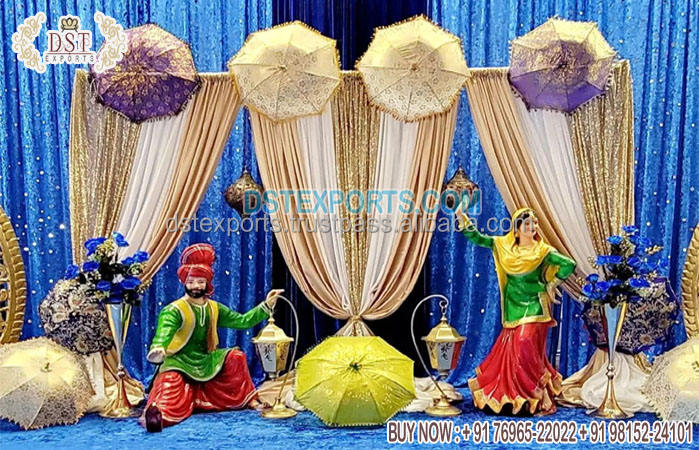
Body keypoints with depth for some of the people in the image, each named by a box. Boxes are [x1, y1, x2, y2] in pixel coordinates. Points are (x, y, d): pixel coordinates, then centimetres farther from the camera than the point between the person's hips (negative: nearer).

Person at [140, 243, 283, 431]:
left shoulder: (214, 308, 7)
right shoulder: (174, 310, -13)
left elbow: (243, 321, 10)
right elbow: (164, 332, -33)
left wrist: (266, 305, -1)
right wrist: (158, 349, -58)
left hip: (206, 362, 7)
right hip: (179, 364, -7)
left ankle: (248, 400, 6)